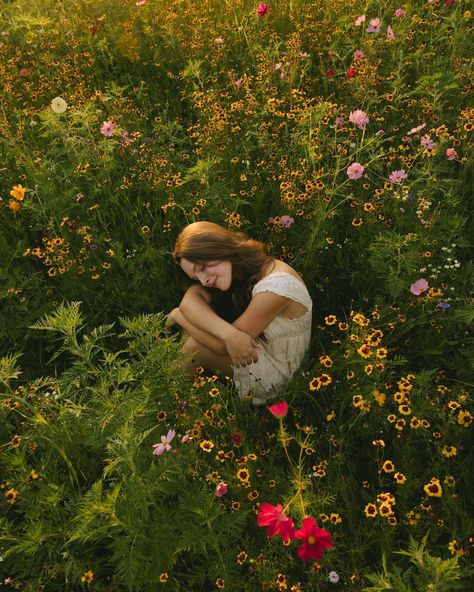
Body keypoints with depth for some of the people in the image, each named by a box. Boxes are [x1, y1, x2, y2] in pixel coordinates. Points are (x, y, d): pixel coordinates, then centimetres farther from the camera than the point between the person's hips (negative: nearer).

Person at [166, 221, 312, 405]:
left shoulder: (274, 287, -32)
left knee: (194, 346, -19)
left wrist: (178, 315, -12)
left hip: (275, 372, -7)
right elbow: (189, 301, -19)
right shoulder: (240, 271, -7)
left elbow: (223, 346, -25)